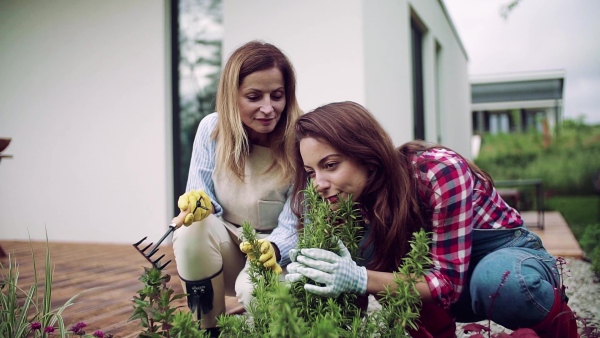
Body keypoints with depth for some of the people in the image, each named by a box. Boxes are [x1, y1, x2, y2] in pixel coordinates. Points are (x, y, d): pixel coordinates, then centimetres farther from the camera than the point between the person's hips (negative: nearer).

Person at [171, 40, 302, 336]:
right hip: (226, 246, 3)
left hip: (279, 247, -3)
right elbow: (201, 195, -5)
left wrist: (272, 248, -42)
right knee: (193, 229, -30)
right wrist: (200, 201, -30)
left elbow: (294, 224, -19)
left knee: (254, 289, -34)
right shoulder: (211, 128, -12)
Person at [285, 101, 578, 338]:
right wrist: (310, 274, -35)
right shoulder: (360, 195, -14)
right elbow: (347, 272, -12)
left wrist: (360, 279, -45)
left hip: (509, 254, -4)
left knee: (496, 279, -40)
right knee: (369, 247, -24)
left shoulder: (440, 172, -32)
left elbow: (449, 282, -32)